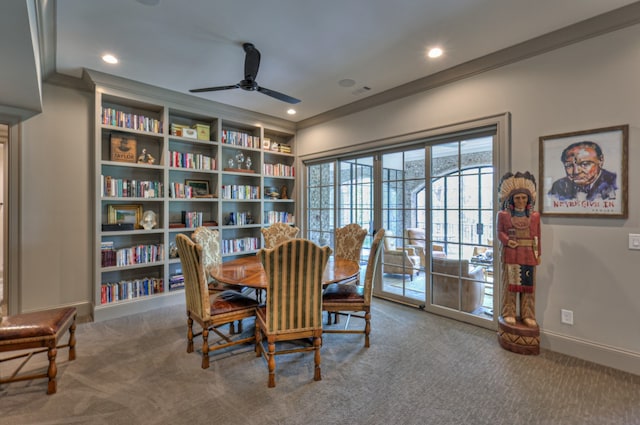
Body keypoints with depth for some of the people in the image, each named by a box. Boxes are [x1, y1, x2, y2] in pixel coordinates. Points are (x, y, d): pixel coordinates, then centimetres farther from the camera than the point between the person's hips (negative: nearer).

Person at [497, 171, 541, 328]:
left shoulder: (535, 216, 8)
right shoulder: (504, 215, 1)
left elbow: (537, 236, 9)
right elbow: (500, 232, 1)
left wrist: (538, 254, 9)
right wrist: (507, 241, -19)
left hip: (529, 254, 2)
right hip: (511, 254, -2)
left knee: (528, 285, 7)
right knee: (510, 283, 3)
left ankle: (527, 315, 18)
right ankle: (509, 313, 12)